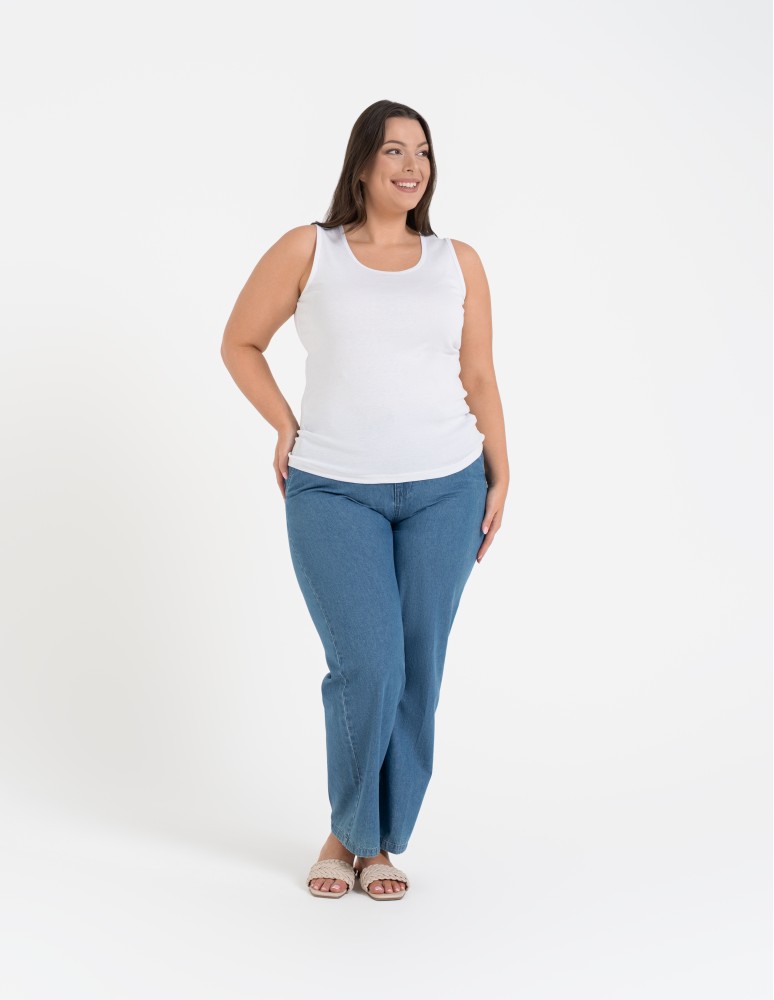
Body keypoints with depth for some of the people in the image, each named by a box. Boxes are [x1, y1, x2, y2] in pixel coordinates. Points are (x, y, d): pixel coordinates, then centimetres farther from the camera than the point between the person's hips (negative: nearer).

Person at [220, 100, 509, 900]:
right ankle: (346, 830, 16)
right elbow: (240, 343, 10)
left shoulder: (458, 263, 8)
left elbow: (479, 380, 11)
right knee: (367, 670, -10)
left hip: (444, 490, 2)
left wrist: (500, 479, 5)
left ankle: (381, 843, 20)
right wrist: (286, 429, 2)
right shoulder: (308, 250, 2)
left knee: (418, 673, 2)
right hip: (333, 493, -2)